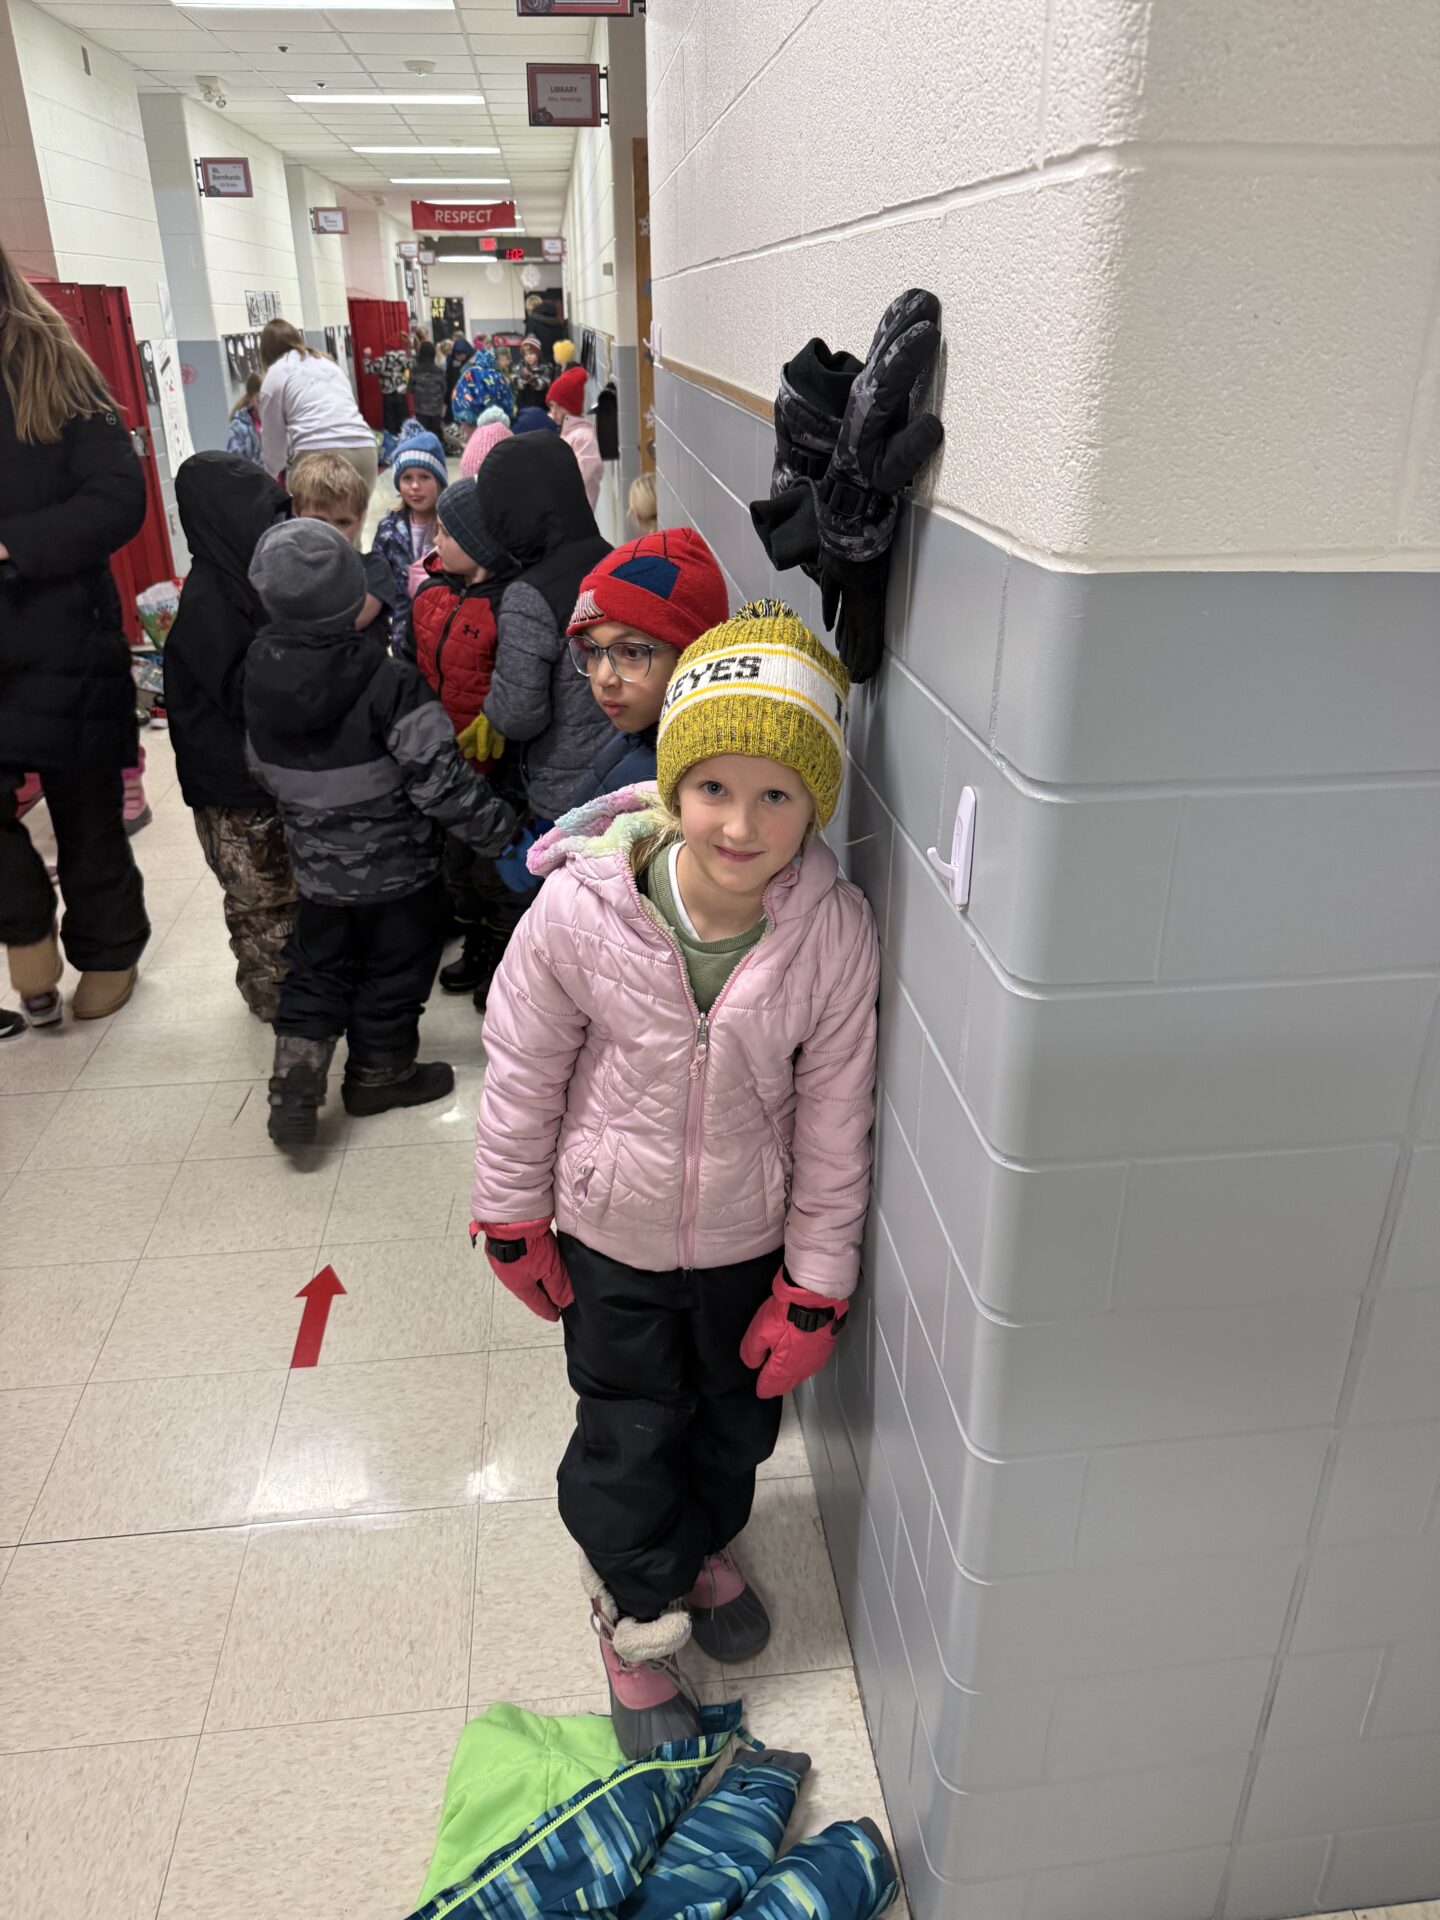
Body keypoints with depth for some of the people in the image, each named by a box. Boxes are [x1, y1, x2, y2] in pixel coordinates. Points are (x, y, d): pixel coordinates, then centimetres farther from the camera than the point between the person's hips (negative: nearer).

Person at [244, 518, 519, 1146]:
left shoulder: (260, 677, -7)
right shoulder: (390, 681, -25)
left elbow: (262, 770, 7)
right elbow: (438, 777, -24)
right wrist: (500, 829, -11)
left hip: (317, 868, 5)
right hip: (397, 866, -4)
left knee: (315, 971, 20)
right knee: (393, 971, 16)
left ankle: (294, 1087, 11)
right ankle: (379, 1073, 32)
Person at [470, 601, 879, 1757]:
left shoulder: (835, 932, -23)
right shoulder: (582, 907, -26)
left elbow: (833, 1120, -12)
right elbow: (524, 1068, -10)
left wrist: (815, 1286, -6)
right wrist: (514, 1221, -1)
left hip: (749, 1238, 2)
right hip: (613, 1234, -1)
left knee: (738, 1422, 25)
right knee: (628, 1437, 17)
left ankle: (706, 1550, 60)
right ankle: (638, 1624, 47)